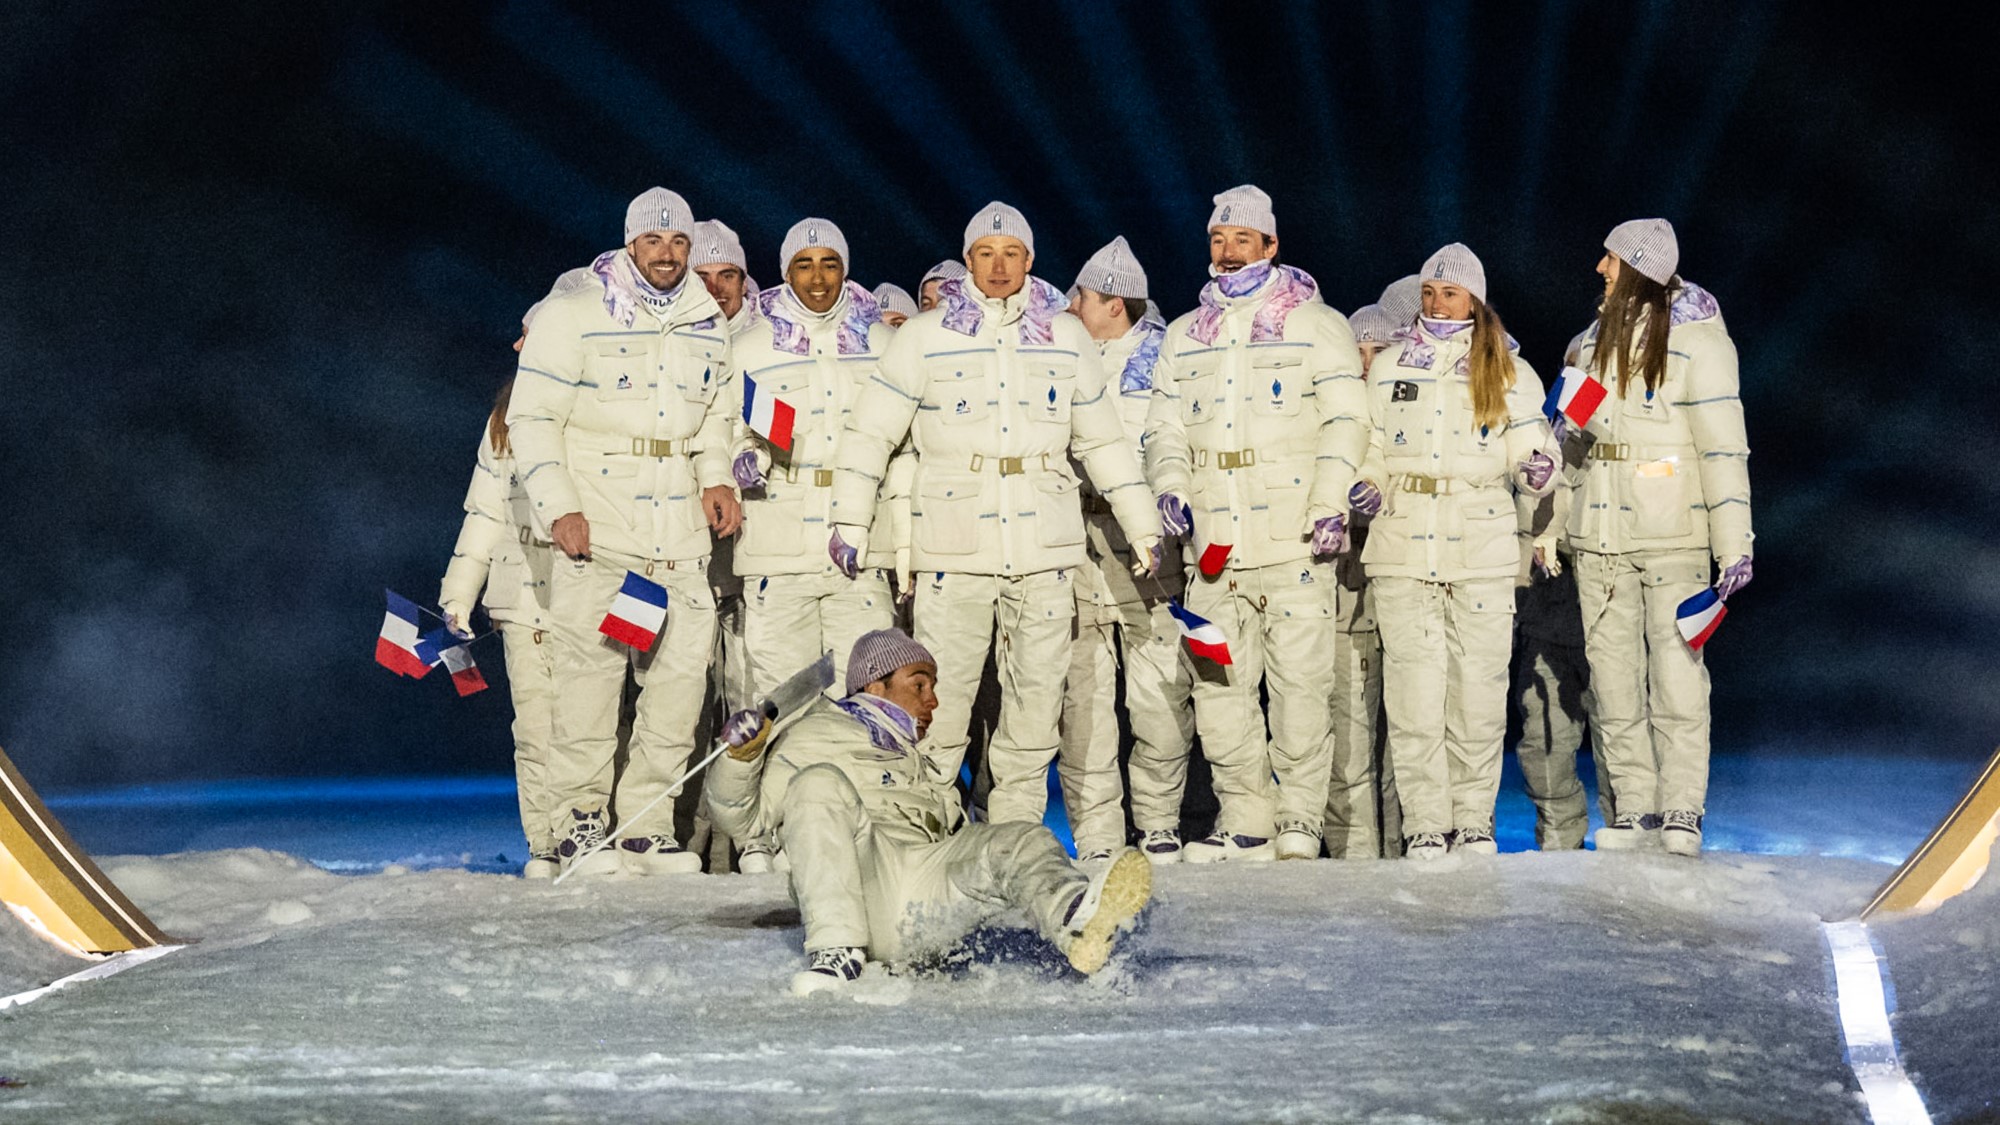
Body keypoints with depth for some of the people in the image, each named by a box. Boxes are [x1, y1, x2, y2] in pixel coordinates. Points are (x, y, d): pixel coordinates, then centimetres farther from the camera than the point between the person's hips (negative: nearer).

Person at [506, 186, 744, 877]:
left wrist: (716, 480, 7)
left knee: (685, 670, -1)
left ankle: (645, 827, 7)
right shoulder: (574, 318, -1)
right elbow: (531, 419, -3)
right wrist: (559, 509, -11)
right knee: (591, 671, -8)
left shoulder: (709, 328, 14)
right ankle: (579, 825, 3)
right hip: (597, 531, -5)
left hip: (681, 533, 5)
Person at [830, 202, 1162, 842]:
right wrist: (850, 521, 2)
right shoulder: (924, 337, 5)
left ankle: (1015, 831, 11)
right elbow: (870, 432, 8)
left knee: (1038, 692, 3)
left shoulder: (1066, 337, 12)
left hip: (1045, 549, 3)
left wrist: (1142, 525, 17)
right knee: (939, 693, -6)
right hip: (953, 547, -2)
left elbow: (1103, 441, 19)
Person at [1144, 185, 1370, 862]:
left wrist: (1331, 502, -13)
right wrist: (1169, 487, -2)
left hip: (1294, 541, -4)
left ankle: (1299, 818, 4)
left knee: (1300, 681, -5)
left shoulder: (1316, 324, 6)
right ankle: (1245, 823, 11)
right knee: (1217, 686, 3)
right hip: (1215, 546, 4)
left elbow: (1344, 420, 0)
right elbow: (1165, 425, 18)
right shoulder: (1183, 336, 18)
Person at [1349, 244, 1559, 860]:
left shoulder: (1509, 372, 10)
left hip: (1482, 552, -1)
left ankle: (1473, 821, 11)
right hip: (1402, 550, 1)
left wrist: (1538, 470, -16)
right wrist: (1365, 488, -2)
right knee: (1413, 693, -4)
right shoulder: (1388, 369, 13)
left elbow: (1530, 447, 6)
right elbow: (1370, 449, 18)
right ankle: (1424, 827, 2)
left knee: (1479, 690, -1)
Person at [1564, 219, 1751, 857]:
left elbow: (1723, 444, -10)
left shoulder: (1695, 338, -7)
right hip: (1600, 531, 6)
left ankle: (1681, 811, -4)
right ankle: (1634, 808, 9)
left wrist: (1734, 542, -15)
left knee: (1677, 671, -8)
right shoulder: (1599, 335, 14)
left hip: (1673, 533, -6)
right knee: (1613, 673, 4)